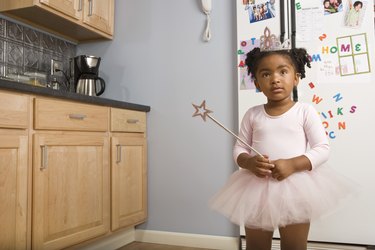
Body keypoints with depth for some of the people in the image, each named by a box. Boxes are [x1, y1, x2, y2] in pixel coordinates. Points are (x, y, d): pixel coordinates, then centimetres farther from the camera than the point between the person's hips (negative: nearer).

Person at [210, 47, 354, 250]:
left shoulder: (305, 111, -5)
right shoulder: (252, 114, 1)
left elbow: (322, 148, -7)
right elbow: (238, 149, 4)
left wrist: (292, 164, -22)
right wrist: (249, 163, -19)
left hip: (295, 187, -2)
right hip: (257, 187, 2)